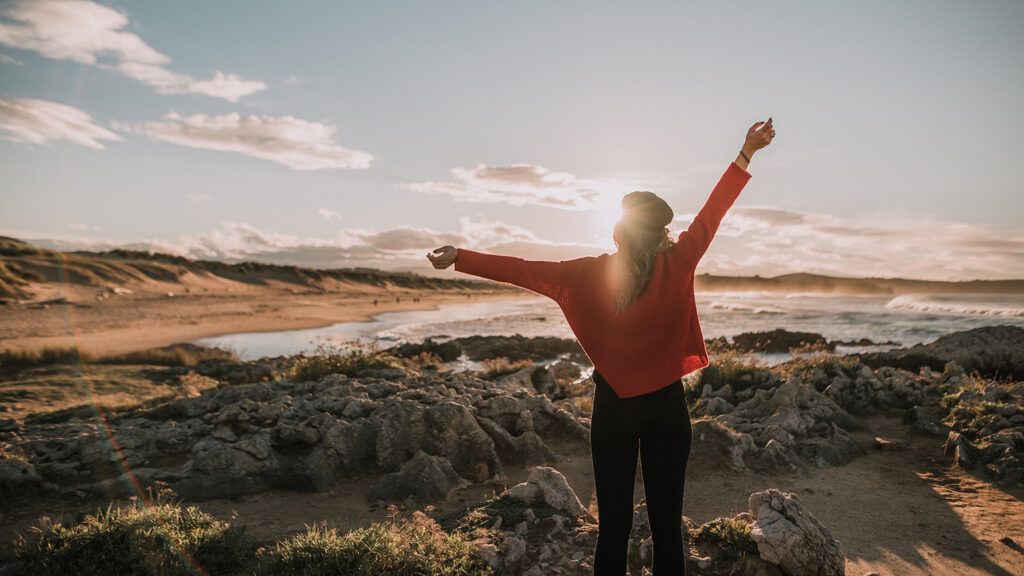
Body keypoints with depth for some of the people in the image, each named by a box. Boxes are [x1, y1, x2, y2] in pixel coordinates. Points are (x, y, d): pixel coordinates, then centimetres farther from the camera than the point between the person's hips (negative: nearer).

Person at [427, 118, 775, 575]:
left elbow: (521, 270, -7)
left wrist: (459, 257, 2)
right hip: (666, 405, 0)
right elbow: (714, 211, -5)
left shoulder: (587, 275, -11)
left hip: (612, 407, 0)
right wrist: (747, 152, 2)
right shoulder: (677, 267, -11)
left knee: (613, 527, 9)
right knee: (667, 525, 10)